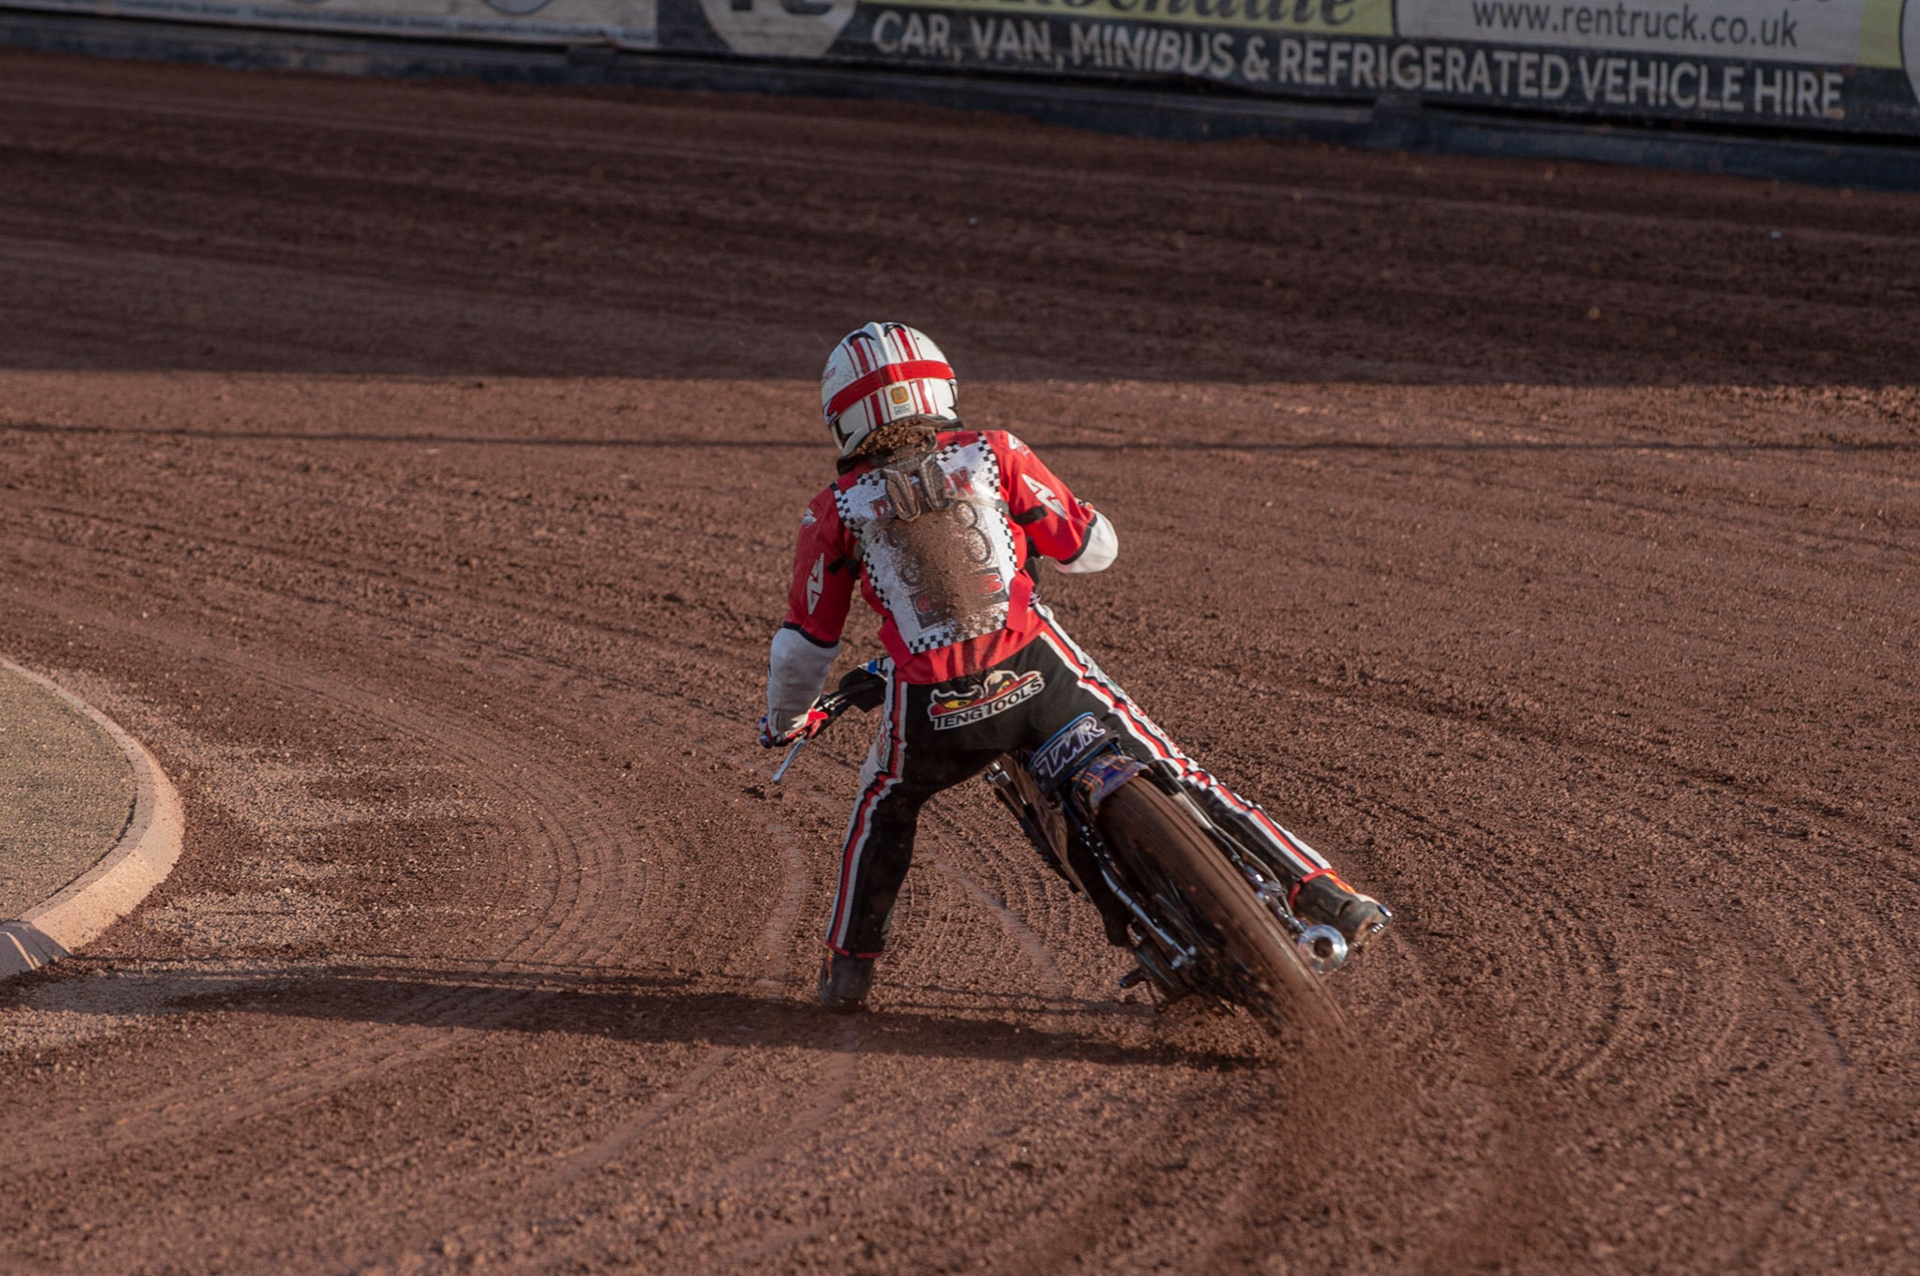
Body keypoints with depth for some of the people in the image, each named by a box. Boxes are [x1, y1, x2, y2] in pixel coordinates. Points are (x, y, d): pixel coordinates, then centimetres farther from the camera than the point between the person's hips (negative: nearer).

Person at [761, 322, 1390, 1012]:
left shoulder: (837, 512, 9)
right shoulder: (993, 456, 8)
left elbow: (807, 642, 15)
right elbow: (1094, 547, 14)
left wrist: (783, 720, 34)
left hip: (934, 712, 0)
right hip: (1039, 671, 0)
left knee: (887, 800, 32)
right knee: (1173, 777, 9)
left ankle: (848, 964, 29)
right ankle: (1323, 895, 2)